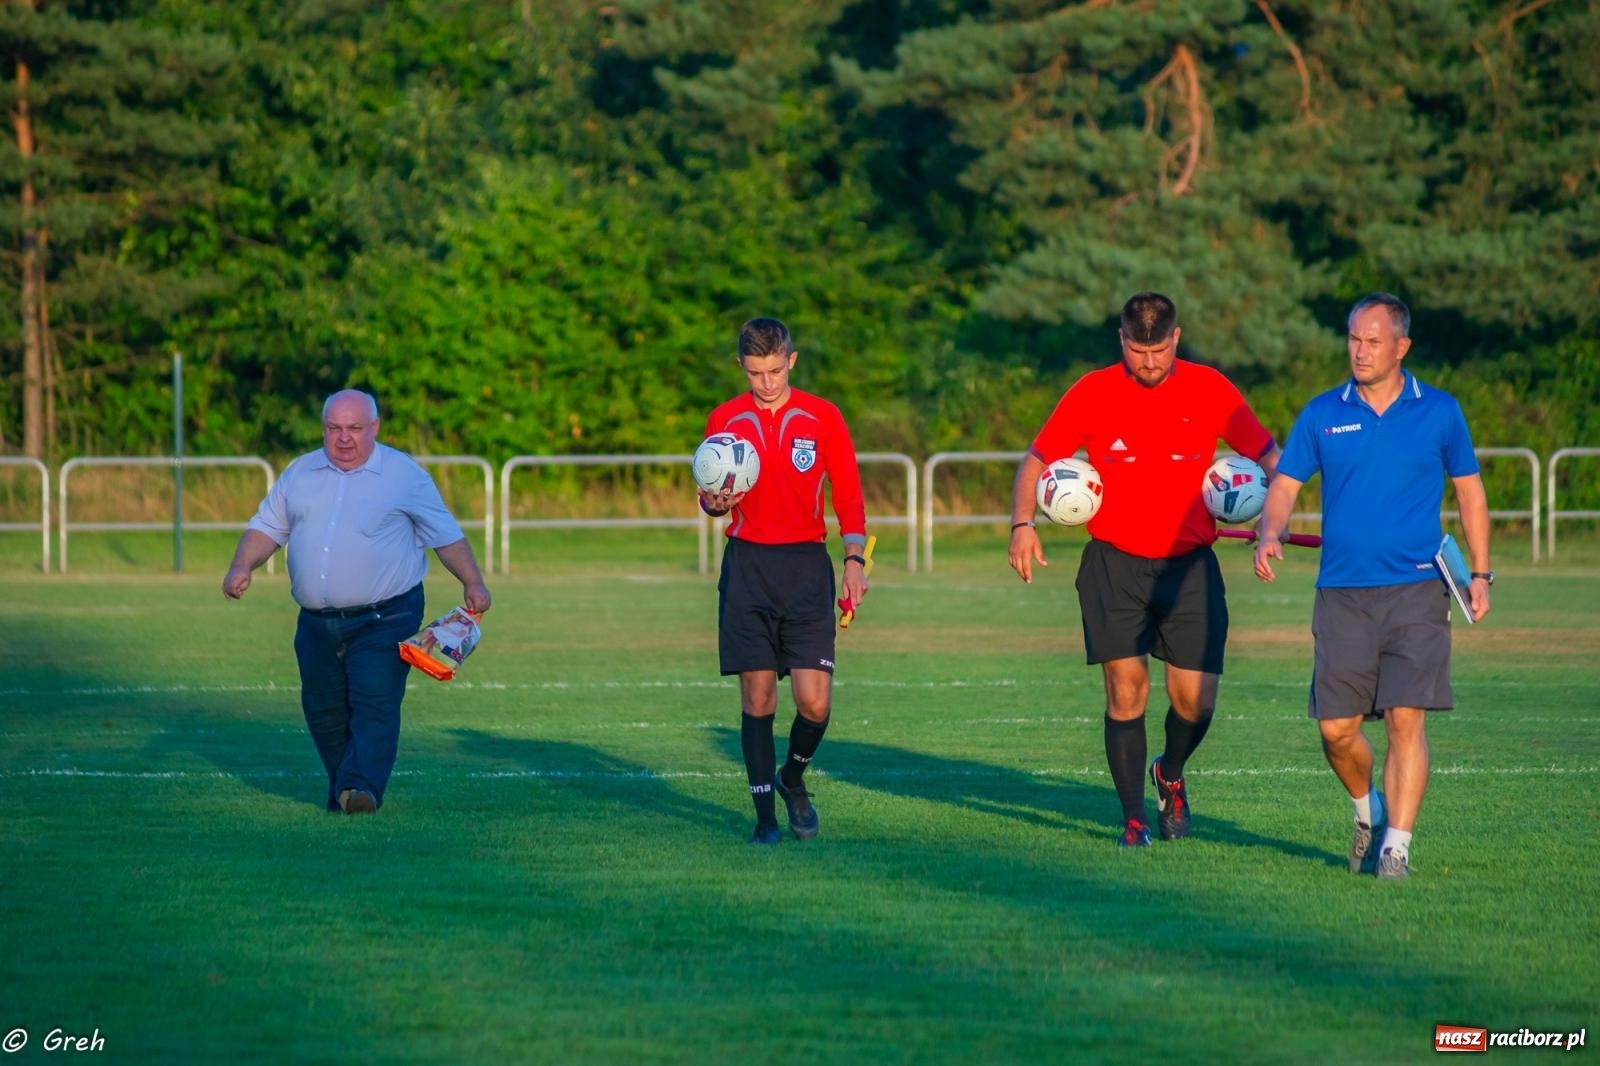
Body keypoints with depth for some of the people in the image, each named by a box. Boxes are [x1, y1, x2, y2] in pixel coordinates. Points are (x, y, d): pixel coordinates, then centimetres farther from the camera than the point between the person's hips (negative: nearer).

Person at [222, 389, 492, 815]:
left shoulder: (405, 475, 2)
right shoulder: (301, 473, 12)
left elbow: (445, 535, 5)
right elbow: (268, 527, 15)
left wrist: (472, 583, -2)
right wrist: (241, 568, -2)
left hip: (383, 619, -4)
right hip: (317, 622, 4)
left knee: (374, 705, -16)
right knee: (323, 711, 6)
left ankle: (362, 787, -23)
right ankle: (340, 789, 17)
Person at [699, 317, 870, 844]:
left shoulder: (822, 418, 3)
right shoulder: (724, 421, 7)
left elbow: (848, 495, 5)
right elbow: (713, 497, 15)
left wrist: (855, 559, -7)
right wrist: (713, 502, -9)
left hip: (806, 564, -1)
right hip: (747, 566, 1)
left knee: (815, 701, -8)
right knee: (757, 696, -3)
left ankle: (793, 779, 21)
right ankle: (765, 815, 5)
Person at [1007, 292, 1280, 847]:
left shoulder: (1209, 390, 2)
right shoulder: (1092, 393, 0)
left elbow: (1268, 454, 10)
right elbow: (1037, 459, 5)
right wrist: (1022, 523, -11)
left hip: (1189, 565, 1)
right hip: (1114, 565, -1)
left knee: (1195, 699, -4)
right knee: (1126, 691, -7)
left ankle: (1171, 776, 28)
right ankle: (1134, 818, 5)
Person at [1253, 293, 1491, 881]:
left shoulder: (1439, 412, 4)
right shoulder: (1322, 414, 6)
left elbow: (1469, 489, 13)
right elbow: (1285, 484, 7)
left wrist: (1480, 573, 8)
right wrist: (1269, 536, -14)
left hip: (1416, 591, -2)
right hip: (1341, 594, 2)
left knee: (1405, 719, -12)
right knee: (1336, 728, 1)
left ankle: (1396, 846, -7)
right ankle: (1369, 810, 30)